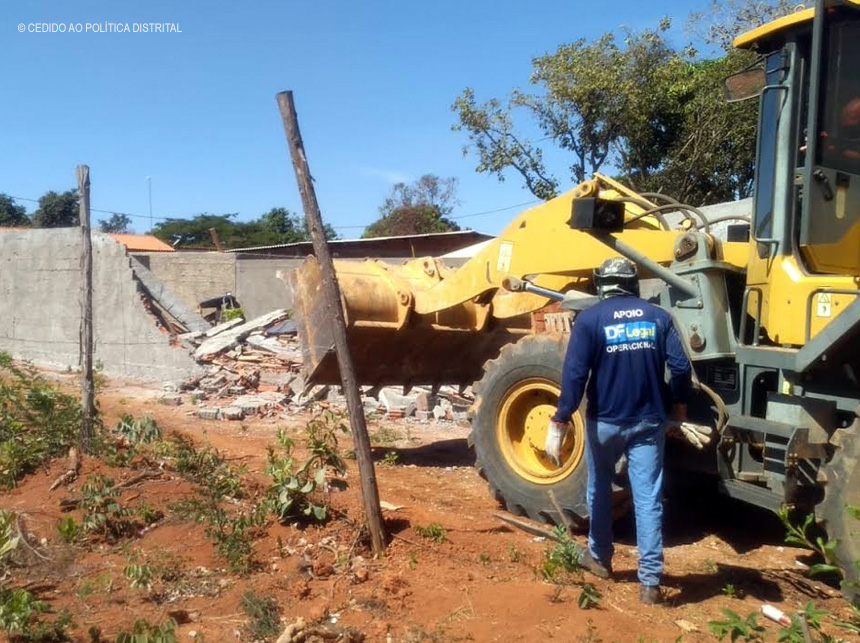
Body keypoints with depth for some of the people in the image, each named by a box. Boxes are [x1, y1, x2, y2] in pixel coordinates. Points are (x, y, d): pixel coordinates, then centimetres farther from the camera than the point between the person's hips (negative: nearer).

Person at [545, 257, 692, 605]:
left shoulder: (589, 319, -7)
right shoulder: (658, 316, 2)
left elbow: (574, 375, -16)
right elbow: (681, 366, -4)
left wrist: (559, 423, -15)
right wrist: (679, 404, 13)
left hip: (605, 421, -1)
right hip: (648, 422, 2)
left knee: (600, 490, 19)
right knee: (648, 500, 4)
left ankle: (599, 557, 33)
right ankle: (650, 581, 5)